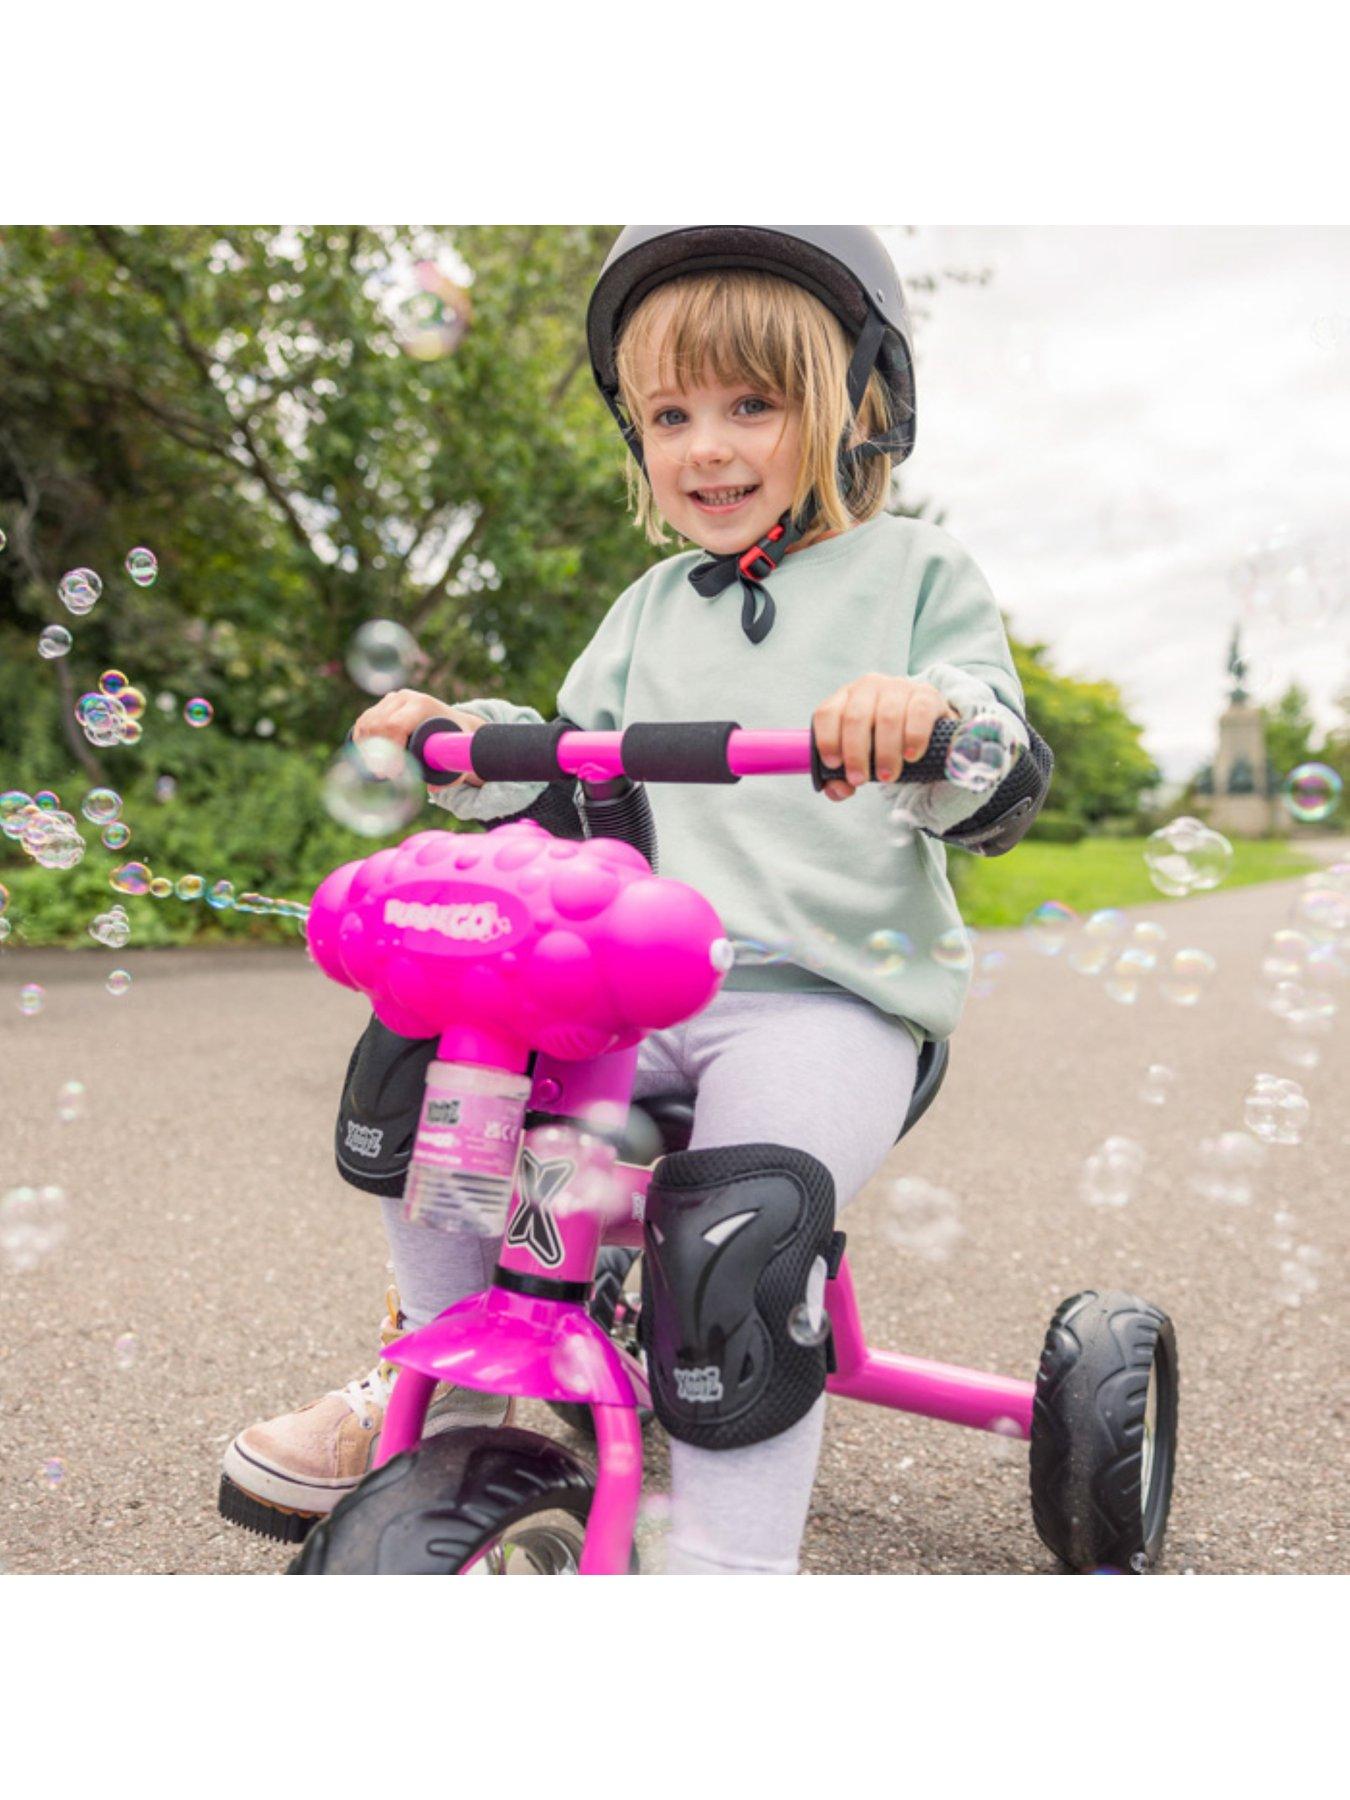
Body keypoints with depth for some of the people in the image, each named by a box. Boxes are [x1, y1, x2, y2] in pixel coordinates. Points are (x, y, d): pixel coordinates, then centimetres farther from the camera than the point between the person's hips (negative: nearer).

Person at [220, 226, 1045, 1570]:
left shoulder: (914, 574, 5)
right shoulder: (655, 605, 18)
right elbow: (573, 781, 21)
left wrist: (929, 716, -28)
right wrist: (467, 739, 2)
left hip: (836, 993, -5)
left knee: (735, 1232, -29)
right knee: (416, 1052, -10)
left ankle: (728, 1569, -9)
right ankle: (444, 1379, 12)